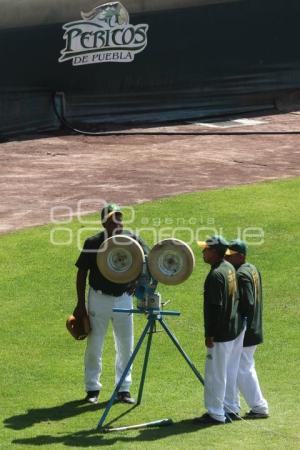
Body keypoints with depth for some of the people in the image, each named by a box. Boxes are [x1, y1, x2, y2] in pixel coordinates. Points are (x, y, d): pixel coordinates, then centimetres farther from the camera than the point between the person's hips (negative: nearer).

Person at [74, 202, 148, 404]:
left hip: (124, 299, 2)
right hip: (99, 299, -2)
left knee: (126, 346, 8)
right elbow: (82, 273, -3)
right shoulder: (93, 243, -11)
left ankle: (124, 388, 21)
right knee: (94, 346, 6)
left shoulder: (131, 240, -8)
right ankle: (93, 388, 20)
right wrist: (81, 303, -3)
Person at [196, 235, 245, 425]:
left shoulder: (216, 275, -21)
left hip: (222, 332, -9)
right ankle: (228, 409, 25)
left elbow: (215, 307, -22)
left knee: (215, 374, 0)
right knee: (230, 372, 17)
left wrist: (209, 334, -17)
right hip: (237, 328, 9)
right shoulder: (230, 268, 8)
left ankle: (216, 414, 5)